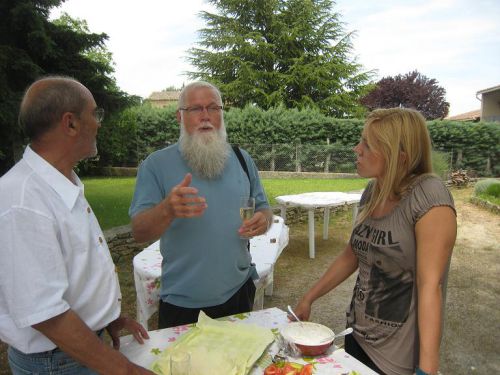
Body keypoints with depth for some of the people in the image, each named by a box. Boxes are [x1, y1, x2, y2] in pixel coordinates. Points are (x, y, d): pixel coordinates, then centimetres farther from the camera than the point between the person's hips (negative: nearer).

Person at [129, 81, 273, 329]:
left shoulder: (242, 159, 3)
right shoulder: (156, 164, -9)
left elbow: (262, 209, 11)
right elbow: (139, 232, -14)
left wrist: (263, 220, -14)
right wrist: (167, 210, -35)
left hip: (238, 291, 4)